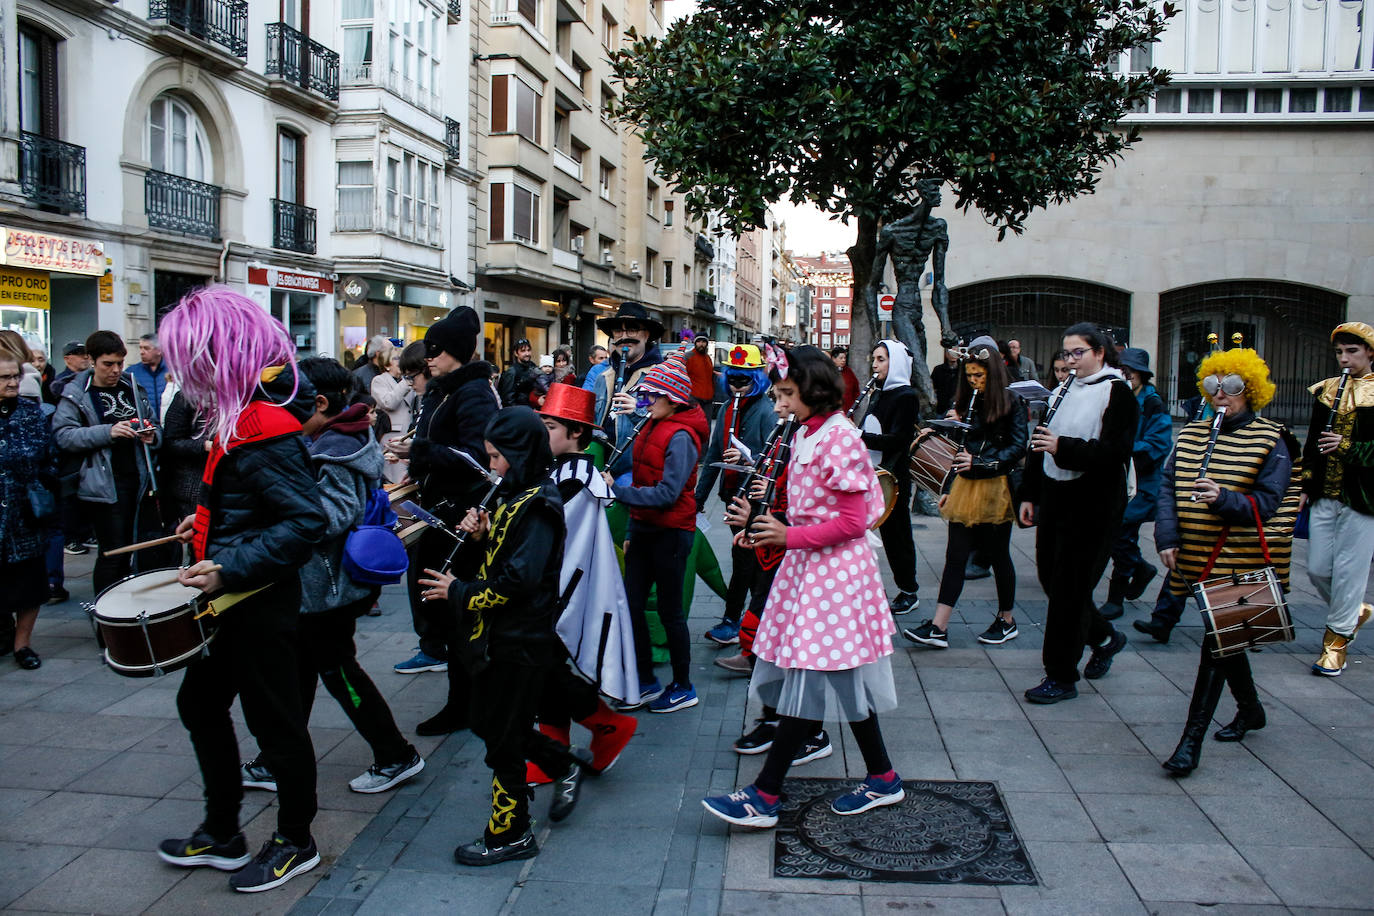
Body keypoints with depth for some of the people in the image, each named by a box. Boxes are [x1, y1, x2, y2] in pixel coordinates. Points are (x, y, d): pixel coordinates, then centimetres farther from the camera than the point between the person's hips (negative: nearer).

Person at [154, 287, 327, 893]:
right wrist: (209, 522, 14)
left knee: (273, 720, 5)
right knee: (200, 703, 20)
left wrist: (228, 568, -30)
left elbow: (305, 521, -29)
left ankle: (295, 842, 25)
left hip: (261, 603, -11)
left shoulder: (264, 430, -24)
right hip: (231, 599, 11)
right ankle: (221, 834, 35)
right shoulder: (238, 416, 7)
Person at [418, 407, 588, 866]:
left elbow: (519, 580, -26)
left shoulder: (537, 506, -20)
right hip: (502, 635, 10)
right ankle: (564, 765, 33)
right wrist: (484, 534, -1)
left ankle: (511, 833, 17)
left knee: (503, 737, 2)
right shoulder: (518, 497, 11)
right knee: (488, 722, 18)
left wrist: (459, 592, -16)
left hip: (522, 641, -10)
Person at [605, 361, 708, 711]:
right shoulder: (652, 428, 10)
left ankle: (683, 687, 19)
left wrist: (617, 490, -26)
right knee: (632, 604, 9)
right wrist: (631, 531, 16)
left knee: (669, 611, 3)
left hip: (671, 533, -8)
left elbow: (667, 493, -25)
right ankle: (646, 682, 23)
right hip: (645, 529, 8)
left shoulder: (680, 436, -17)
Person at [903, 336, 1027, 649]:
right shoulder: (963, 402, 11)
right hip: (965, 487, 4)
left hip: (996, 489, -4)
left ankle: (1007, 620, 25)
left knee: (997, 555, 7)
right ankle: (938, 628, -3)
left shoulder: (1010, 404, -4)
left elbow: (1017, 448, -9)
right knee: (955, 555, 0)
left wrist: (980, 463, -21)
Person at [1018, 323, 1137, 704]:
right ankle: (1104, 637, 37)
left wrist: (1062, 447, -28)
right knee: (1050, 577, 13)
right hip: (1057, 497, 8)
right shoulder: (1068, 391, 13)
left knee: (1069, 587, -4)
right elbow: (1042, 444, 15)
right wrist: (1029, 494, 11)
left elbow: (1114, 452, -19)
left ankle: (1061, 678, 7)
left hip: (1093, 504, -8)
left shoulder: (1118, 393, -8)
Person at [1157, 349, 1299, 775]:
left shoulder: (1270, 442, -5)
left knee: (1217, 643, -9)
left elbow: (1266, 504, -11)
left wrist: (1223, 499, -30)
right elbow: (1168, 487, 5)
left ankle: (1191, 739, -6)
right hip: (1199, 559, 5)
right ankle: (1250, 708, 41)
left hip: (1241, 561, -5)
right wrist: (1168, 537, -8)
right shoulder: (1192, 434, 9)